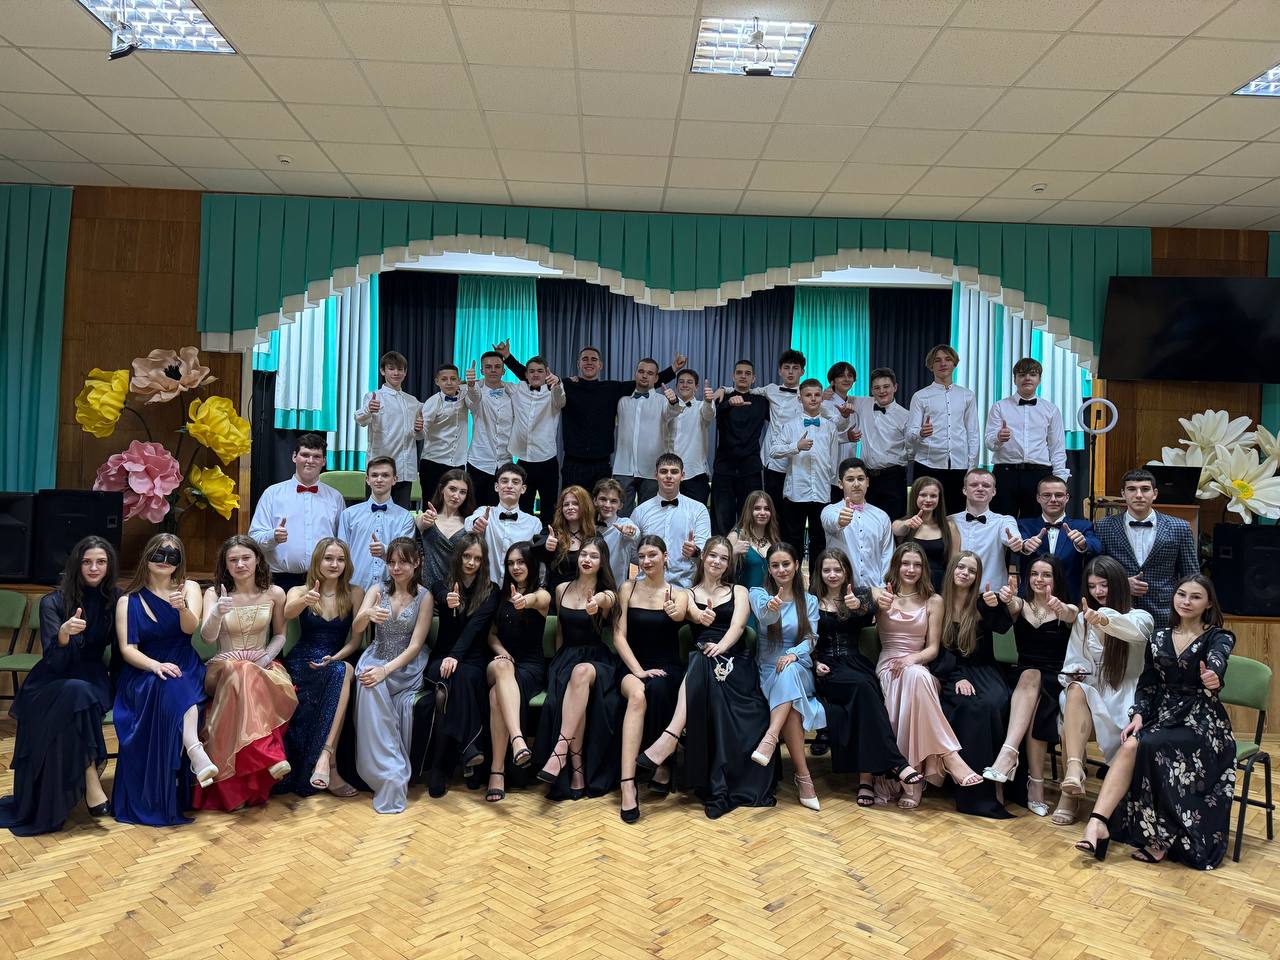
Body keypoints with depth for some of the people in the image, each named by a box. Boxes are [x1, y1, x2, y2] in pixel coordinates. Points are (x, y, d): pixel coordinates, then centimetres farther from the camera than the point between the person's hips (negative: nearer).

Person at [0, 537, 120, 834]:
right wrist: (63, 633, -36)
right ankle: (91, 783, -36)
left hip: (92, 681, 2)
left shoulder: (114, 599, -1)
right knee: (78, 693, -37)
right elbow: (55, 663, -17)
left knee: (83, 694, -34)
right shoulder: (53, 602, -9)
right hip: (51, 686, -2)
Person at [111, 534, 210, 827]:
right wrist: (156, 666, -24)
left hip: (186, 670, 1)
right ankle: (196, 753, -48)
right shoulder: (129, 600, 5)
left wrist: (182, 607, -34)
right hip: (144, 674, -1)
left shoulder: (189, 588, 7)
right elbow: (127, 649, -3)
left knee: (176, 688, -35)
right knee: (170, 687, -36)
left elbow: (190, 628, -10)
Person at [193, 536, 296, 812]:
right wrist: (217, 613, -37)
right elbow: (207, 636, -15)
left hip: (262, 667, 1)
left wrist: (268, 655, -6)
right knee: (240, 674, -39)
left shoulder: (275, 593, 4)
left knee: (245, 680, -36)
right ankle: (267, 755, -44)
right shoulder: (214, 593, 0)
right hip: (224, 668, -1)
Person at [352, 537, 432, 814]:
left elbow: (415, 645, -9)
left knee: (375, 684, -32)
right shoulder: (377, 590, 5)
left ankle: (390, 773, -12)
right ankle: (392, 774, -27)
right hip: (376, 658, 2)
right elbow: (356, 628, -11)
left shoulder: (424, 597, -3)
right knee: (369, 686, -33)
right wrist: (367, 614, -35)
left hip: (407, 665, -2)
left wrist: (386, 670, -23)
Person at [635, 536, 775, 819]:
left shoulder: (738, 591, 18)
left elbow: (738, 625, -2)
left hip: (734, 661, -1)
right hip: (700, 662, 1)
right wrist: (699, 615, -31)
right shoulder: (689, 594, 20)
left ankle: (670, 738, -44)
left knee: (703, 663, -36)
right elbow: (693, 613, -5)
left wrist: (721, 646, -24)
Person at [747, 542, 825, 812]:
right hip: (768, 671, 0)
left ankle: (769, 740, -47)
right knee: (791, 706, -34)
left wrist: (794, 653, -25)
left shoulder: (809, 601, 13)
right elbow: (764, 618, -18)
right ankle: (803, 776, -32)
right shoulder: (758, 593, 6)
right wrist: (771, 607, -46)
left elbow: (811, 638, -1)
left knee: (790, 671, -38)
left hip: (800, 669, 0)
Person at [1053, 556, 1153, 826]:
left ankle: (1070, 790, -23)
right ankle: (1074, 769, -50)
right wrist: (1074, 673, -13)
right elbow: (1071, 664, 14)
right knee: (1076, 691, -36)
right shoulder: (1082, 619, 14)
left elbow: (1135, 631, -28)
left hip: (1125, 698, -2)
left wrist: (1104, 620, -51)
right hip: (1090, 697, 3)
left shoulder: (1140, 617, 0)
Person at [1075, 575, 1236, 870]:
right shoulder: (1159, 638, 11)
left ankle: (1161, 838, -17)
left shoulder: (1218, 637, -3)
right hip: (1164, 716, 4)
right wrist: (1138, 715, -10)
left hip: (1202, 722, -4)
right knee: (1129, 747, -27)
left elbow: (1217, 659, -29)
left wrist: (1213, 676, -54)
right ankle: (1098, 823, -36)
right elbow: (1147, 683, 9)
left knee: (1149, 748, -31)